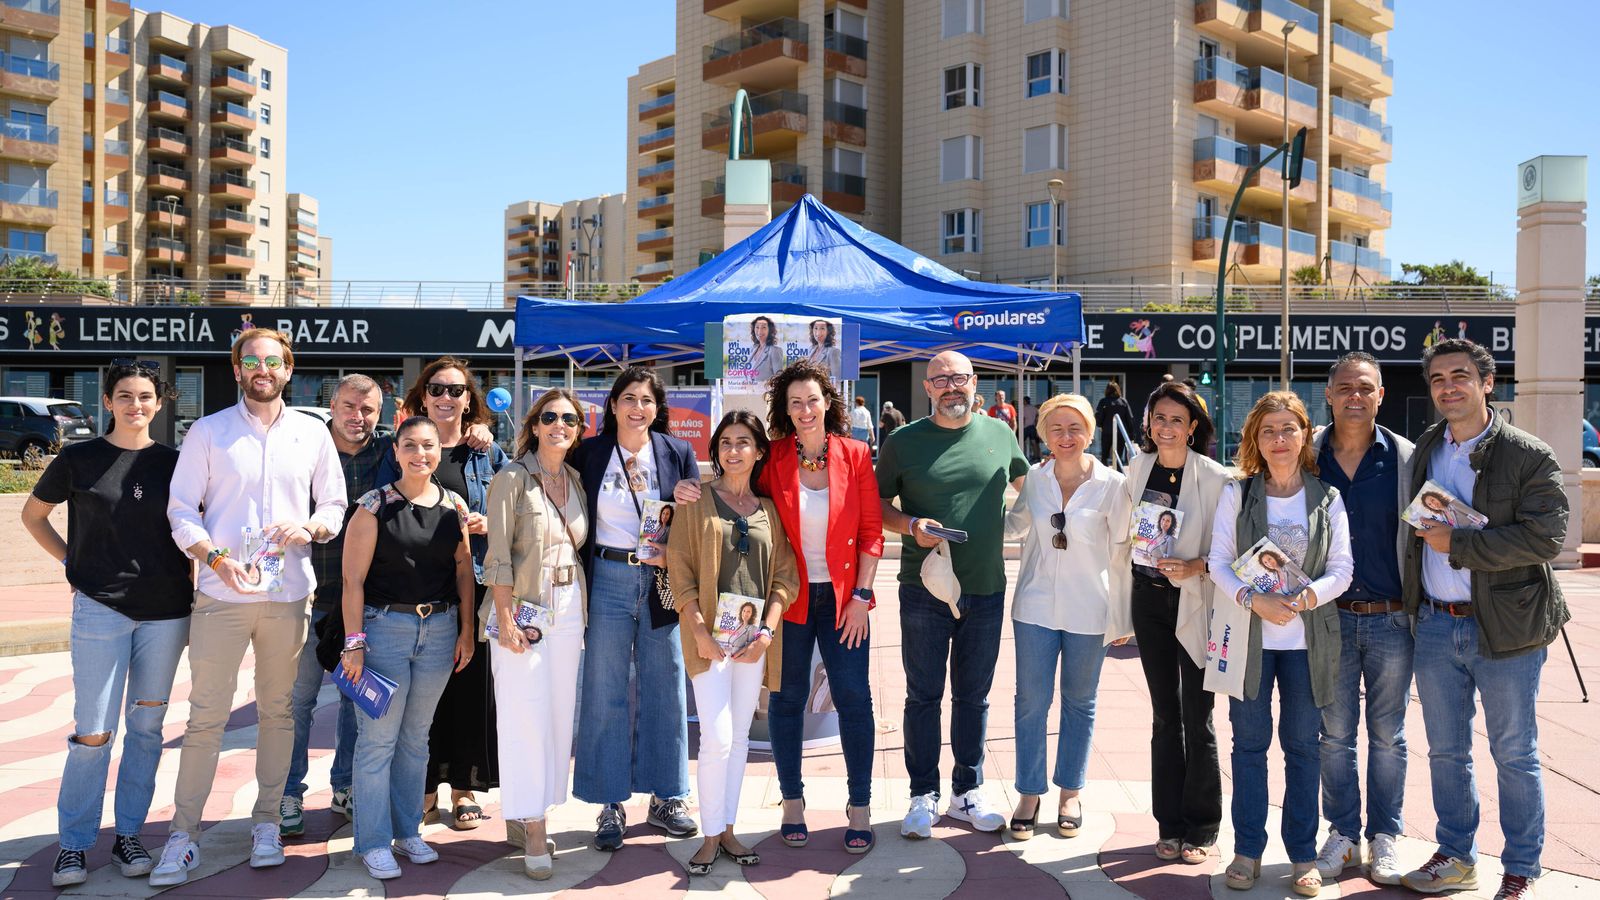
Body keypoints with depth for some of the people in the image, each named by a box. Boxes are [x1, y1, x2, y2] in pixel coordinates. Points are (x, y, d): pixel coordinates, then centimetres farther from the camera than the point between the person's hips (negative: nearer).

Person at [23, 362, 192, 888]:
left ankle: (128, 835, 21)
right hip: (100, 608, -2)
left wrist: (195, 582, 3)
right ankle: (73, 844, 14)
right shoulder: (79, 460, 1)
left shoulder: (174, 462, 4)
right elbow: (32, 515, 15)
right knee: (94, 732, -1)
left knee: (146, 726, 9)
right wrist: (73, 562, 5)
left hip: (166, 611, 2)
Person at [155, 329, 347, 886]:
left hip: (289, 595, 2)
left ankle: (267, 821, 22)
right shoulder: (208, 432, 4)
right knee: (206, 715, 0)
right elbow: (181, 510, 1)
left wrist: (310, 529, -9)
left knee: (278, 711, 9)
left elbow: (335, 504, 12)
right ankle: (184, 832, 11)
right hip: (221, 595, -1)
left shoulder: (312, 434, 9)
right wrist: (216, 558, -15)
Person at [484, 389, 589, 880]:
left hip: (569, 606, 6)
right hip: (525, 606, -6)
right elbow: (498, 556, -11)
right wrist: (505, 618, -16)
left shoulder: (575, 479, 10)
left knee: (558, 713, 8)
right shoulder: (512, 478, -7)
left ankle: (522, 817, 21)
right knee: (527, 715, -5)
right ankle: (534, 833, 2)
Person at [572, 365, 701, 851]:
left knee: (666, 691, 8)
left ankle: (665, 798, 22)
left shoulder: (679, 453, 4)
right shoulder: (588, 454, 3)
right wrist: (578, 587, -5)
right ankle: (610, 805, 15)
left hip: (662, 582, 1)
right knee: (606, 694, 3)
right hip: (608, 581, -1)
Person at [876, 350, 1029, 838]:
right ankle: (923, 797, 19)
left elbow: (1026, 483, 21)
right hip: (924, 589, -2)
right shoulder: (903, 442, -1)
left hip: (987, 588, 2)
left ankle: (968, 793, 26)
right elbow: (877, 504, 5)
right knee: (923, 696, 6)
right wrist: (910, 525, -13)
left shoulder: (1000, 434, 4)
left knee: (973, 696, 13)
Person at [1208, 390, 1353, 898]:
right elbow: (1219, 561, -3)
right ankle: (1247, 851, 18)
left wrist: (1304, 597, -18)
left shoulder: (1327, 498, 3)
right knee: (1249, 743, 7)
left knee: (1303, 745, 8)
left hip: (1306, 638, 0)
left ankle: (1303, 855, 20)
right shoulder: (1238, 494, 1)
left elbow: (1342, 569, -1)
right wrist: (1254, 600, -19)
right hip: (1249, 635, 0)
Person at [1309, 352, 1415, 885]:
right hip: (1330, 618, 1)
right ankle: (1343, 834, 23)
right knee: (1335, 734, 9)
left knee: (1388, 736, 10)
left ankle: (1384, 838, 24)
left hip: (1391, 620, -1)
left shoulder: (1406, 459, -1)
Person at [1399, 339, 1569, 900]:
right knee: (1446, 751, 14)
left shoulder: (1529, 456, -8)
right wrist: (1412, 602, 8)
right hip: (1435, 626, 5)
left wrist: (1458, 544, -20)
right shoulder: (1424, 451, 9)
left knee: (1515, 755, 8)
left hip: (1504, 627, -5)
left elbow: (1547, 536, -18)